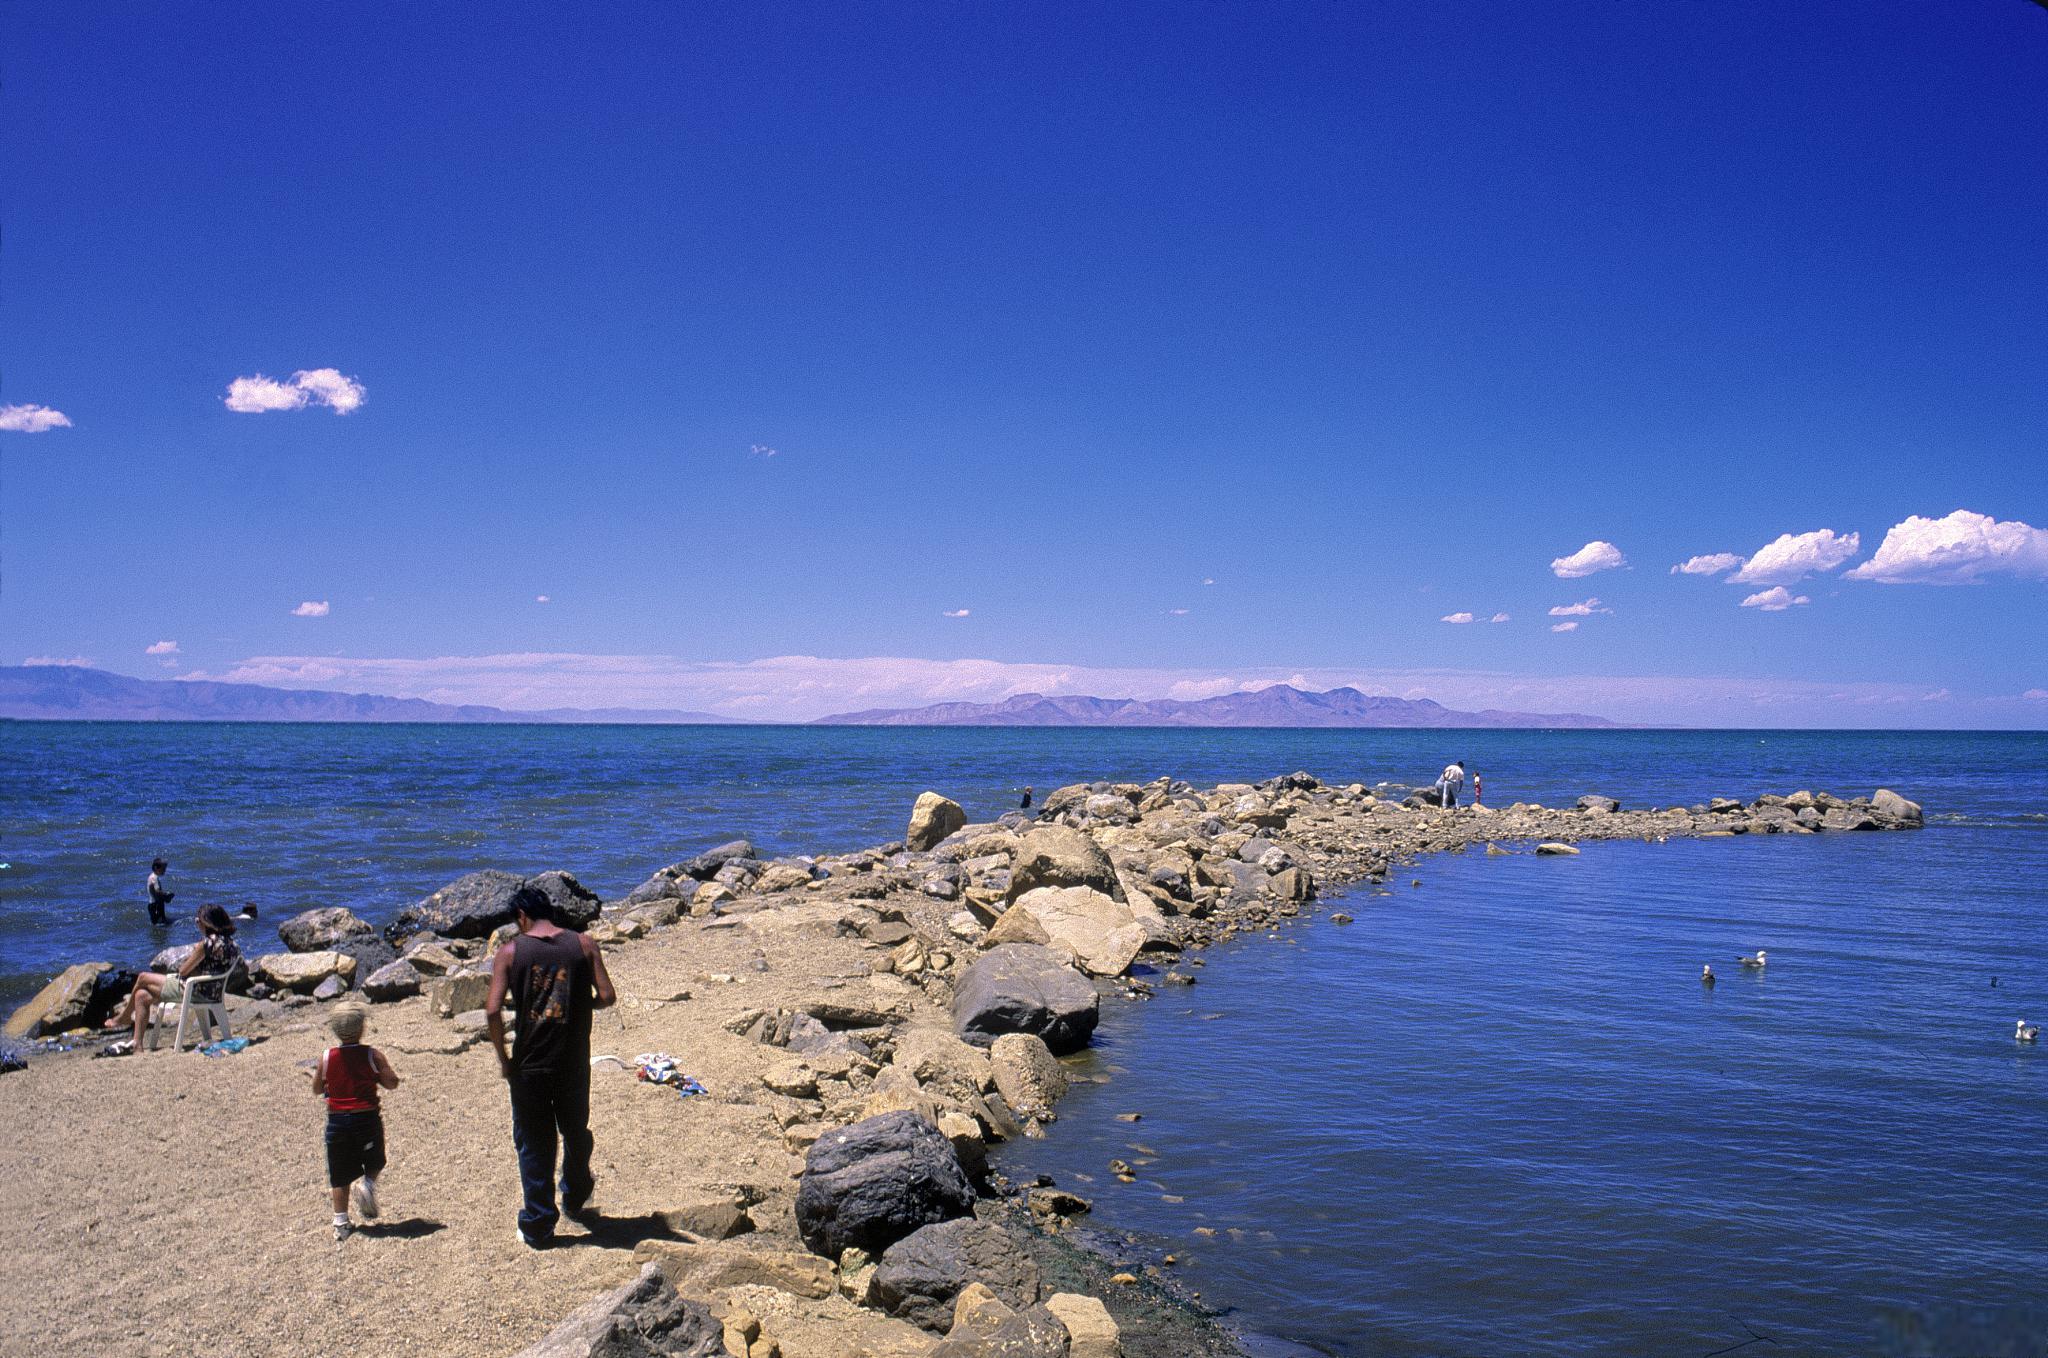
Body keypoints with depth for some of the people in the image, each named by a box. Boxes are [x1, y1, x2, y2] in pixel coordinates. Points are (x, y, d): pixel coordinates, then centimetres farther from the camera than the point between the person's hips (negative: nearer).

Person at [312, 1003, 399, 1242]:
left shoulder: (327, 1057, -3)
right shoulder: (372, 1055, -8)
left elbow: (317, 1089, 7)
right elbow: (392, 1083, -9)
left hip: (337, 1120, 2)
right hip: (367, 1117, -1)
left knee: (339, 1175, 10)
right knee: (374, 1163, 20)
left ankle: (341, 1223, 9)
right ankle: (367, 1183, -11)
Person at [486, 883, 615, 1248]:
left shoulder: (510, 951, -6)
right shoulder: (583, 944, -3)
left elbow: (493, 1011, -13)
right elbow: (606, 996, -6)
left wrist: (503, 1058, -1)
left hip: (529, 1064, -2)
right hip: (574, 1063, 2)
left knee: (533, 1144, 11)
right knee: (576, 1133, 24)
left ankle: (538, 1228, 16)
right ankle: (576, 1198, 44)